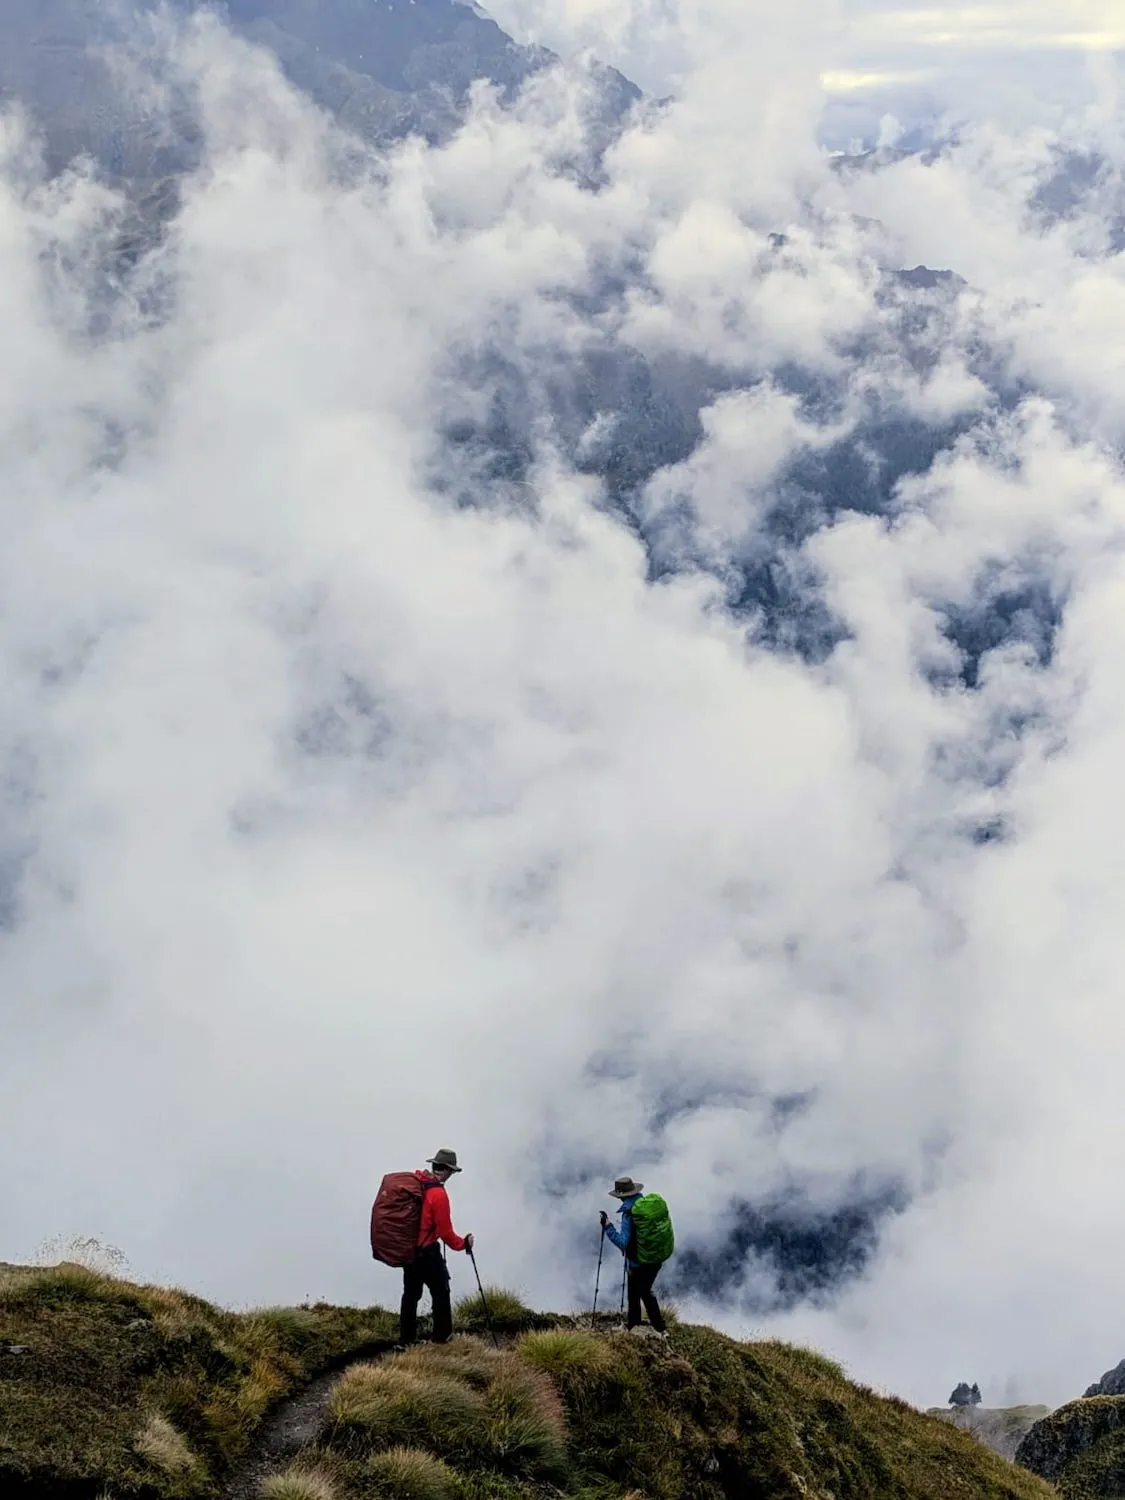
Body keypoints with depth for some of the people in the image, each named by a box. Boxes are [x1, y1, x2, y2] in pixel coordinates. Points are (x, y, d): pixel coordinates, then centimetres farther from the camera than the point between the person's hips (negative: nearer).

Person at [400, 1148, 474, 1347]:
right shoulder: (438, 1194, -23)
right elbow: (445, 1232, -19)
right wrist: (463, 1243, -3)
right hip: (427, 1252, -7)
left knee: (411, 1293, 19)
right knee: (440, 1292, 12)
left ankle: (406, 1338, 26)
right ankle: (442, 1335, 23)